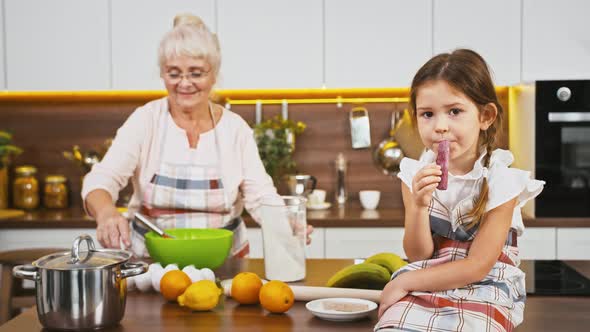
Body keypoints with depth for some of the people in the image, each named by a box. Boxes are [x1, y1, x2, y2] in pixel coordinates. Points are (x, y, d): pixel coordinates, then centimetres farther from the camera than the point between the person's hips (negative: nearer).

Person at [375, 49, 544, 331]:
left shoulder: (501, 181, -11)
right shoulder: (416, 174, -1)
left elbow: (477, 267, -12)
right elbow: (418, 255, -2)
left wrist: (404, 282, -11)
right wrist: (419, 205, -19)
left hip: (482, 289, -2)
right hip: (423, 287, 2)